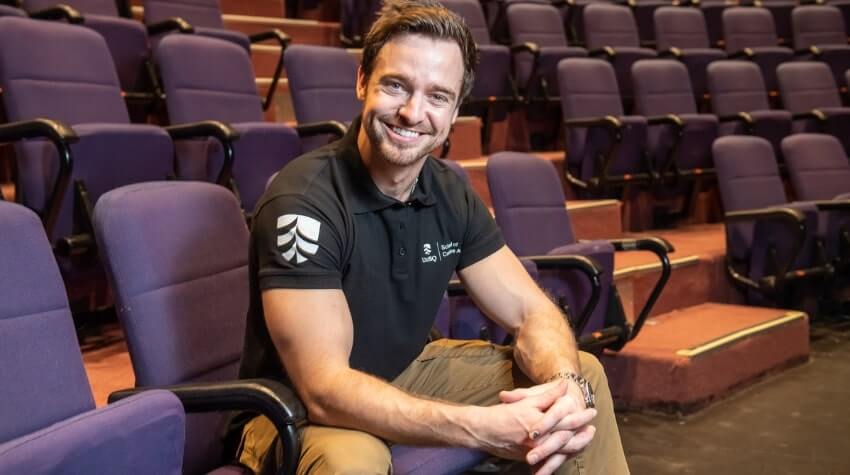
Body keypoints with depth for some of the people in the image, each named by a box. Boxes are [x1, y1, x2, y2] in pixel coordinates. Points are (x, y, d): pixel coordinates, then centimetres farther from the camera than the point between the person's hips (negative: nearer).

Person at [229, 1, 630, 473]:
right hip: (298, 409, -6)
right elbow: (325, 388, -32)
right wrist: (485, 428, -41)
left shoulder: (451, 193, -6)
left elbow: (531, 310, -4)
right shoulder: (302, 202, -27)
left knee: (584, 375, 1)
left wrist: (566, 387, -28)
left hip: (406, 376, 7)